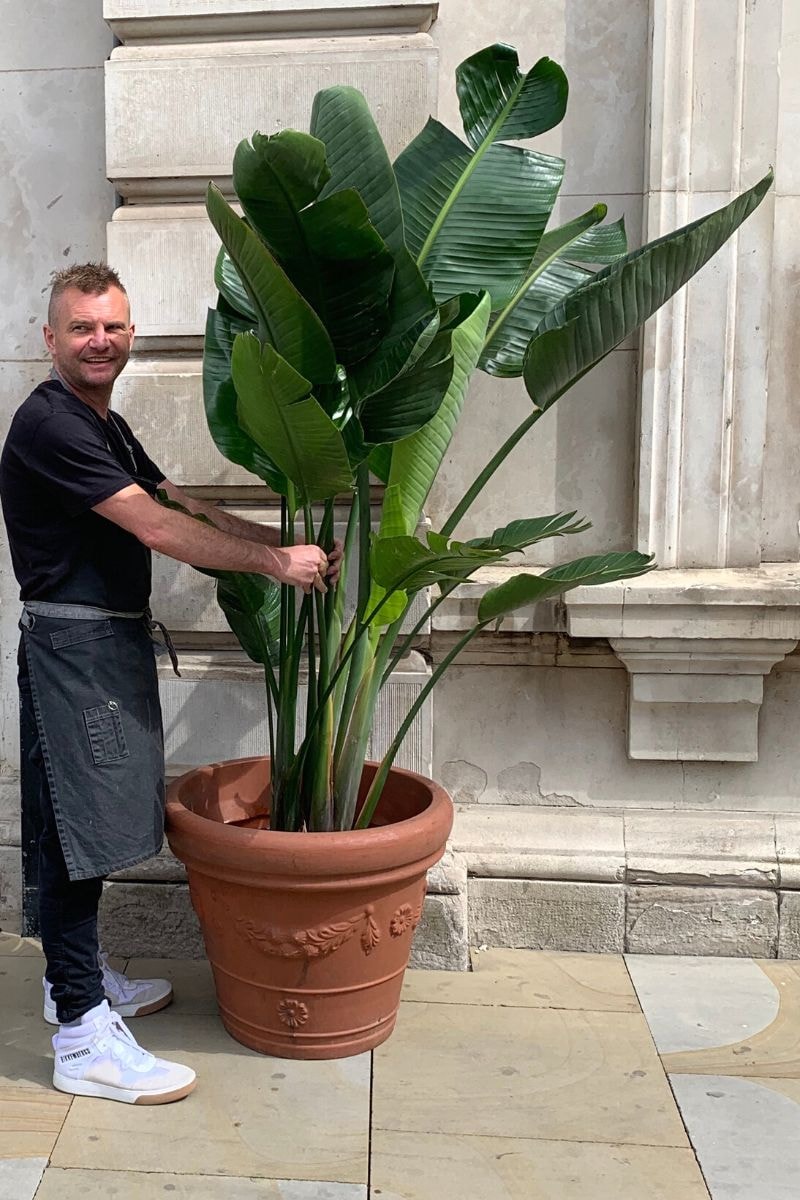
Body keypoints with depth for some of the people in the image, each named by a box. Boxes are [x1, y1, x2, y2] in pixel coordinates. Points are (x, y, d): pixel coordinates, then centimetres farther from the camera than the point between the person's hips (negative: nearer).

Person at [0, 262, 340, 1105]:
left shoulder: (108, 426, 16)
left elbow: (188, 509, 13)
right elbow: (157, 530, -22)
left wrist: (293, 544, 2)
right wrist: (277, 562, -17)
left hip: (116, 641, 10)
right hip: (72, 646, -10)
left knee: (93, 822, 18)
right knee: (75, 828, -6)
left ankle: (77, 973, 33)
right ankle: (82, 1036, 0)